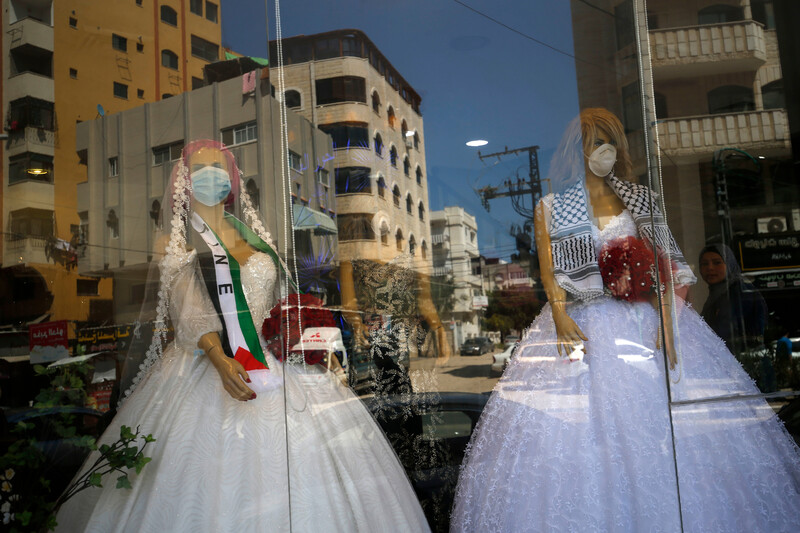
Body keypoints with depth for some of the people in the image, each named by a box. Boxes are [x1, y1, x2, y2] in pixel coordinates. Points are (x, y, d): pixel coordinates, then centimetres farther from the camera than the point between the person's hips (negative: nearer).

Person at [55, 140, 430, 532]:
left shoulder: (250, 233, 16)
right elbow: (190, 311, -12)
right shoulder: (179, 242, 3)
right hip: (210, 364, -4)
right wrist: (220, 360, -29)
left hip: (275, 362, 5)